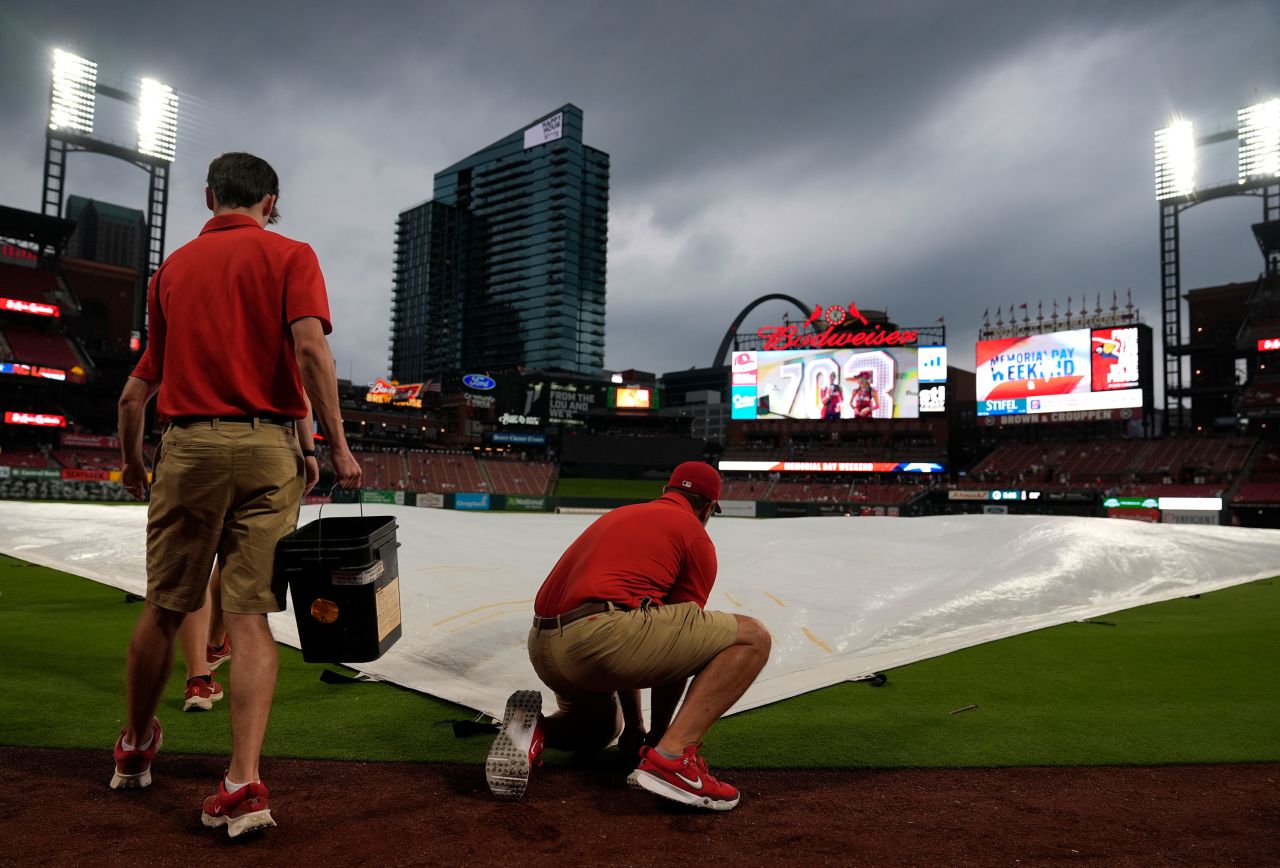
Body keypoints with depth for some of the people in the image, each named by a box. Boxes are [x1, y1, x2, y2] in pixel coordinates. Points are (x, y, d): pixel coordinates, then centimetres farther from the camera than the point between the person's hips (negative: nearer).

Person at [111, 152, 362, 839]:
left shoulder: (173, 267, 14)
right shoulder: (290, 257, 4)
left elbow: (138, 388, 15)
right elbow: (310, 349, -13)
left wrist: (132, 462, 27)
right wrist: (337, 445, -10)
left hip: (187, 446, 3)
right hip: (265, 448, -2)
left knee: (164, 608, 15)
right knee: (250, 616, 0)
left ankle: (135, 747, 35)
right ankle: (243, 783, -6)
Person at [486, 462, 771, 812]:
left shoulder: (618, 515, 29)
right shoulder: (695, 535, 8)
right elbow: (679, 645, 10)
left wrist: (633, 730, 39)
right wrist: (657, 732, 24)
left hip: (542, 649, 9)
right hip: (599, 634, -8)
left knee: (601, 726, 38)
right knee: (751, 637, 2)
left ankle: (535, 730, 5)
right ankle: (670, 755, -12)